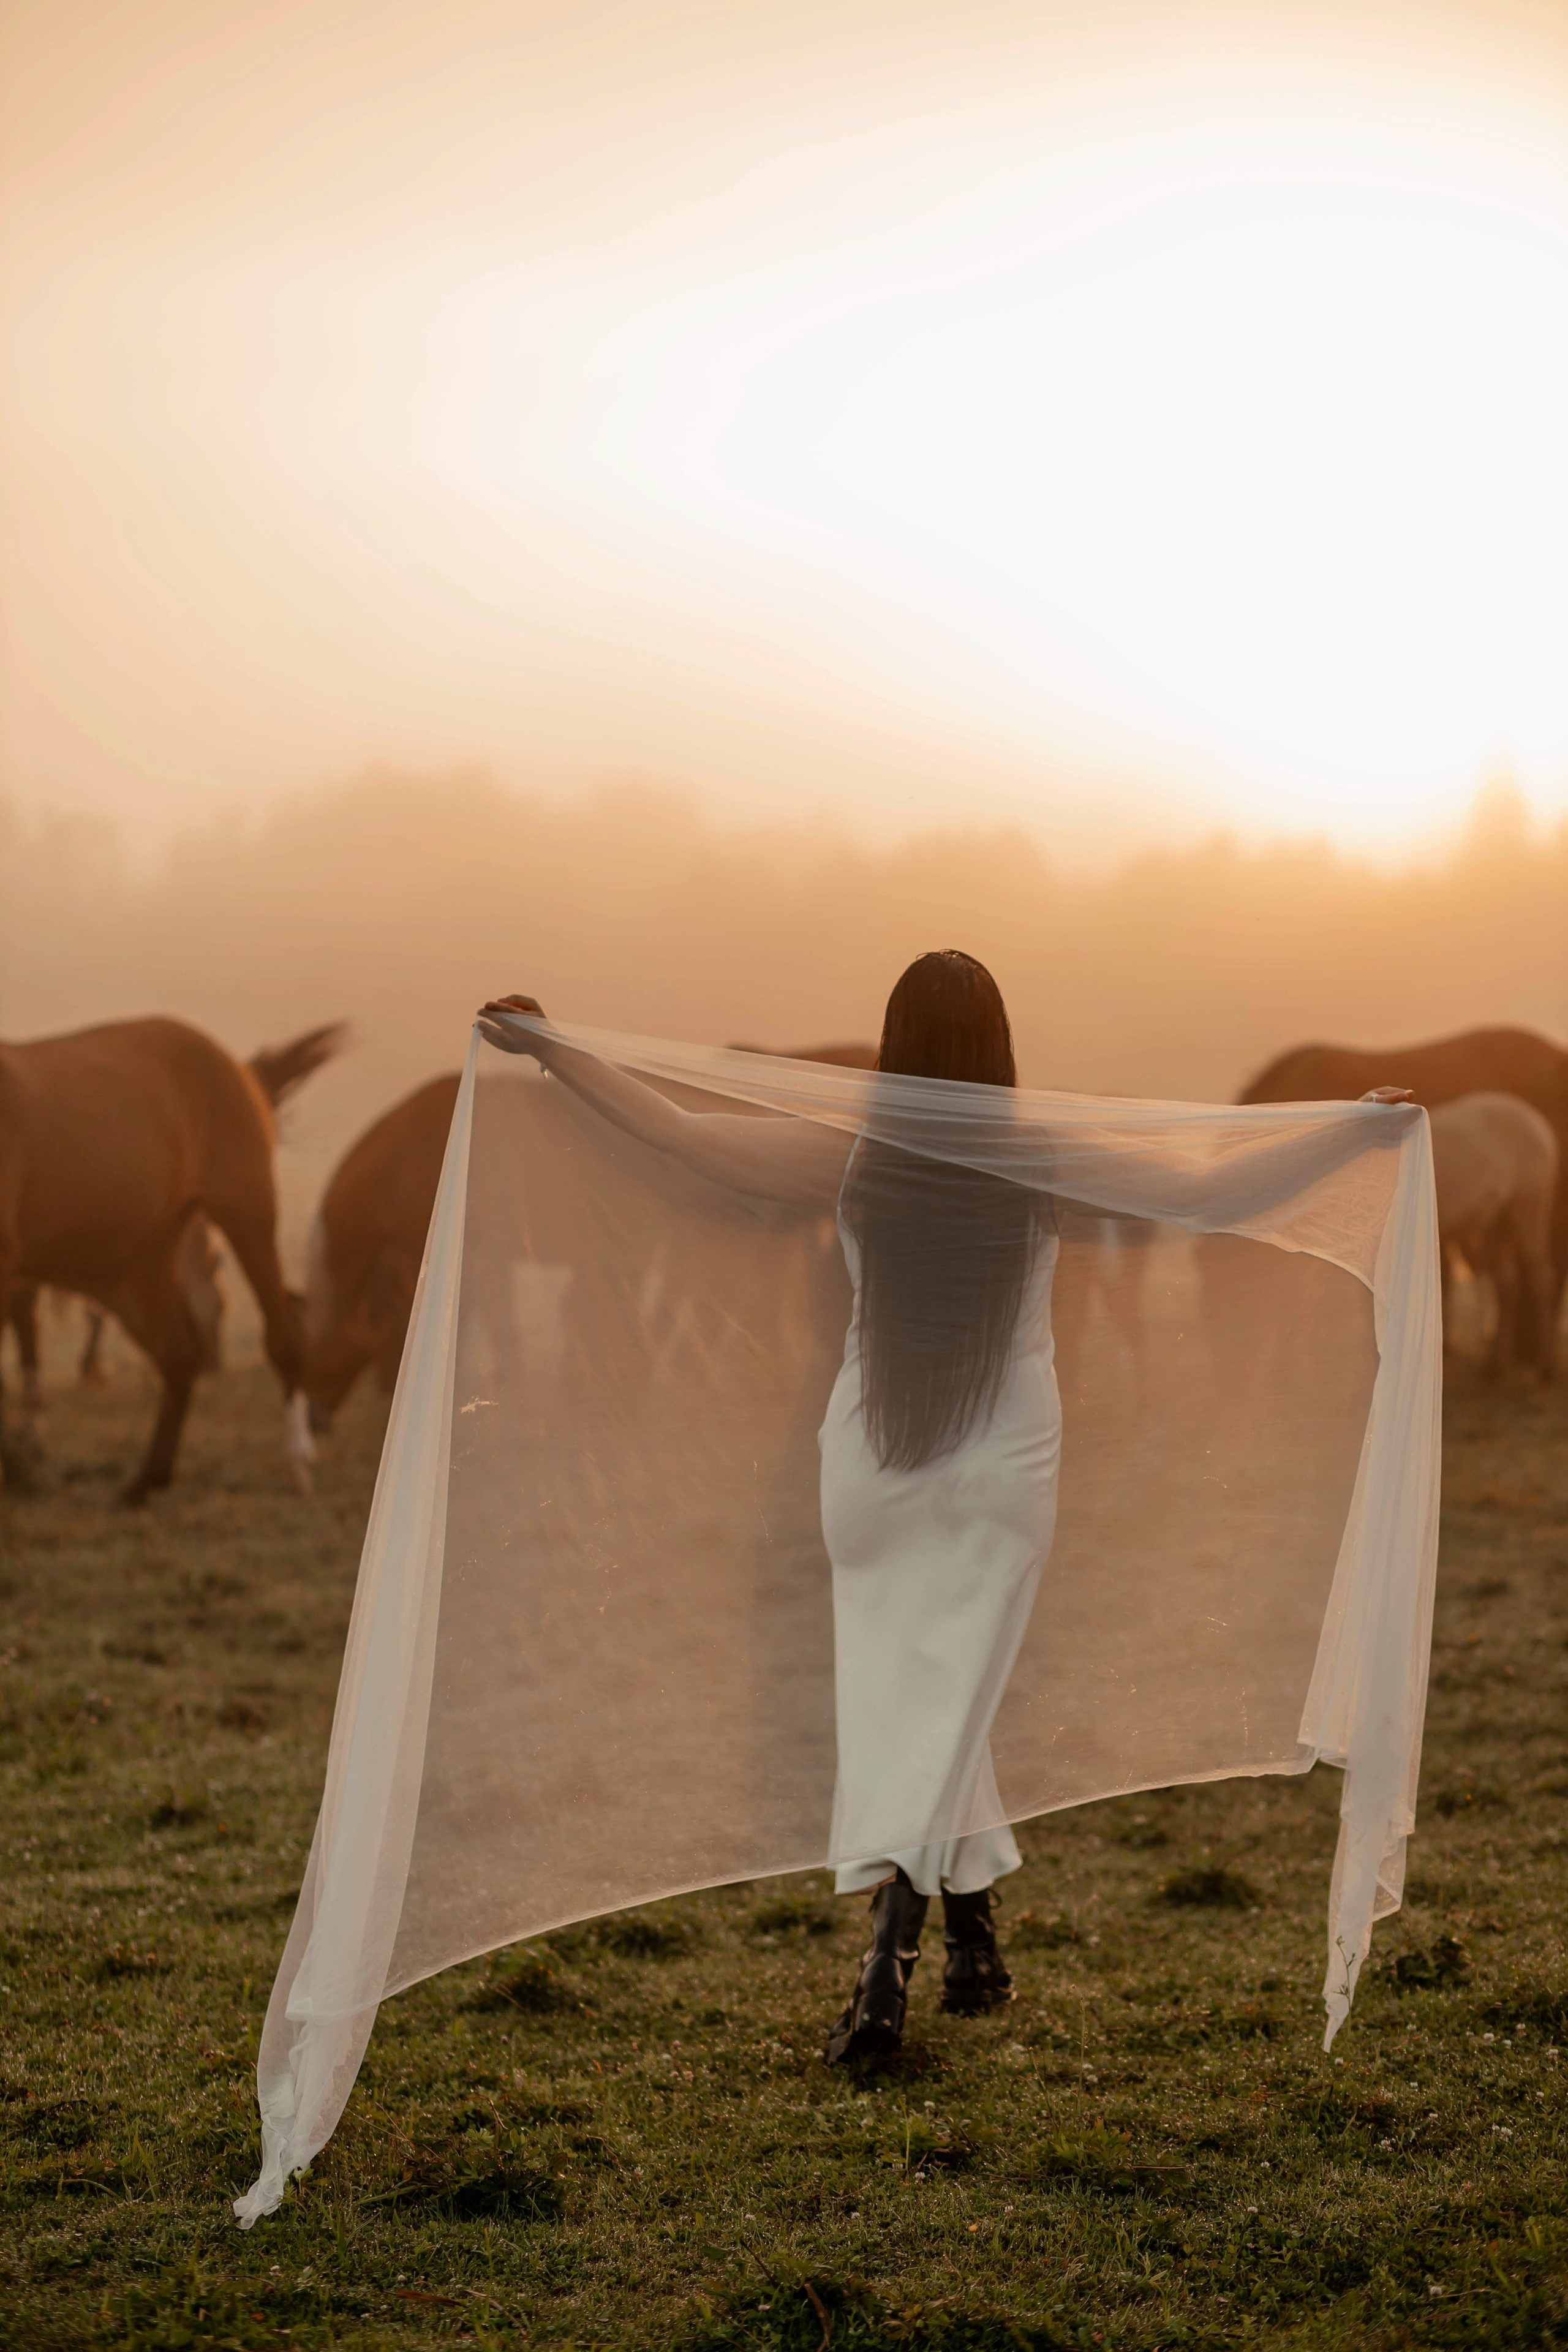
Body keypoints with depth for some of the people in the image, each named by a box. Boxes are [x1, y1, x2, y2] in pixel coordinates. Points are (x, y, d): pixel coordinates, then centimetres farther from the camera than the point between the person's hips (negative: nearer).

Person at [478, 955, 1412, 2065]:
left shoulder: (850, 1161, -7)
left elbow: (675, 1129, -4)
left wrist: (546, 1048, 5)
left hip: (876, 1463, 1)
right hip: (1005, 1467, -1)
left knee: (903, 1692, 15)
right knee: (947, 1697, 3)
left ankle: (973, 1935, 11)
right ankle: (888, 1964, -6)